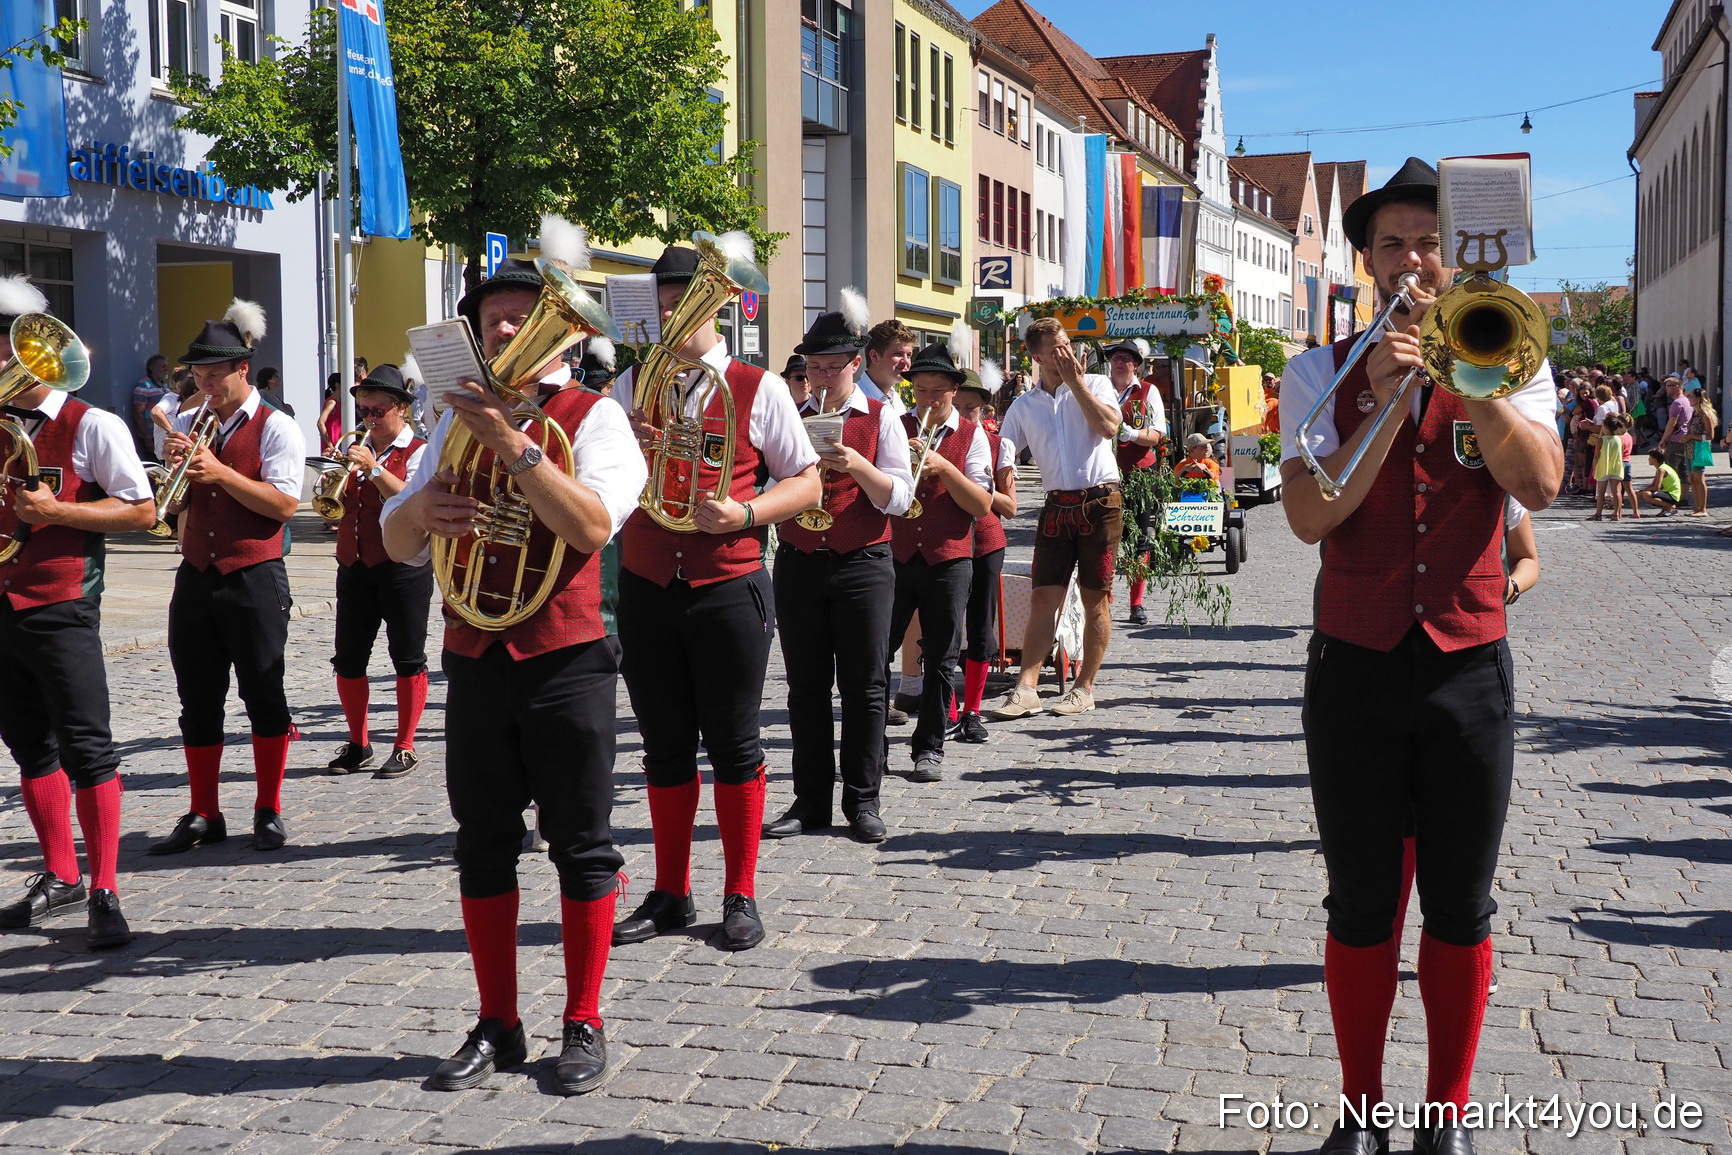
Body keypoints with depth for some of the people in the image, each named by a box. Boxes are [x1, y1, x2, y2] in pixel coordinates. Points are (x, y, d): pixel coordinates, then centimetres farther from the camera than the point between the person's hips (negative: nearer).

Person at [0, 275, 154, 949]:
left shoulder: (91, 426, -5)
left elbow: (143, 510, -9)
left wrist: (55, 511, -17)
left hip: (62, 609, -6)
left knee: (86, 747, -5)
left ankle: (103, 894, 0)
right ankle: (59, 877, 24)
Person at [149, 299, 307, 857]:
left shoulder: (276, 428, -4)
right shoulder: (188, 425, 12)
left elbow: (284, 503, -15)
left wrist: (220, 473, -20)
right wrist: (174, 466, -7)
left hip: (254, 580, -5)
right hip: (195, 579, 5)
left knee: (263, 695, 2)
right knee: (198, 701, 8)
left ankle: (269, 812, 12)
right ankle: (203, 815, 17)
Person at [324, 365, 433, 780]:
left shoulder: (418, 452, -3)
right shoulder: (356, 450, 14)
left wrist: (373, 468, -24)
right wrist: (341, 473, -7)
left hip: (403, 566, -6)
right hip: (355, 567, 6)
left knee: (408, 659, 1)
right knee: (348, 660, 7)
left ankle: (405, 747, 10)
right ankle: (358, 745, 20)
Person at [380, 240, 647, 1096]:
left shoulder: (592, 416, -3)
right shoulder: (461, 419, 12)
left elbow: (592, 526, -20)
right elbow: (397, 545, 11)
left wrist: (510, 442, -24)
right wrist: (422, 509, -12)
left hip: (565, 657, -5)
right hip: (476, 659, 5)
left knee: (580, 844, 3)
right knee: (483, 842, 9)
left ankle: (583, 1025, 13)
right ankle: (496, 1026, 20)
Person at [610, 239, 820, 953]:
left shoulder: (758, 389, 0)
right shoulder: (632, 386, 10)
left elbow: (807, 481, 1)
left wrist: (745, 512, -16)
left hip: (730, 588, -3)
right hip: (647, 590, 3)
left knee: (733, 745, 2)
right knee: (665, 747, 10)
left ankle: (741, 896, 14)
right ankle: (671, 895, 21)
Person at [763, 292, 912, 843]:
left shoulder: (881, 418, 2)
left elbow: (898, 497, -6)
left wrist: (857, 465, -22)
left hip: (862, 566, -3)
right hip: (798, 564, 3)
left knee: (864, 686, 2)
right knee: (806, 686, 7)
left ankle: (862, 801, 10)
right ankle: (810, 801, 14)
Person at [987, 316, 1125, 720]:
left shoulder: (1095, 384, 4)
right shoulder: (1024, 406, 11)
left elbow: (1109, 426, -14)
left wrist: (1075, 379, -9)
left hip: (1100, 501, -2)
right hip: (1057, 505, 3)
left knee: (1095, 598, 2)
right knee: (1043, 597, -4)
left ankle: (1084, 687, 9)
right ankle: (1025, 688, -7)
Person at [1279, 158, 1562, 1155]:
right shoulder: (1325, 375, 5)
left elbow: (1540, 484, -13)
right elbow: (1310, 513, -11)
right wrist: (1387, 400, -17)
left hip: (1470, 669, 1)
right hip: (1356, 669, 0)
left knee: (1461, 907, 8)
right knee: (1361, 905, 8)